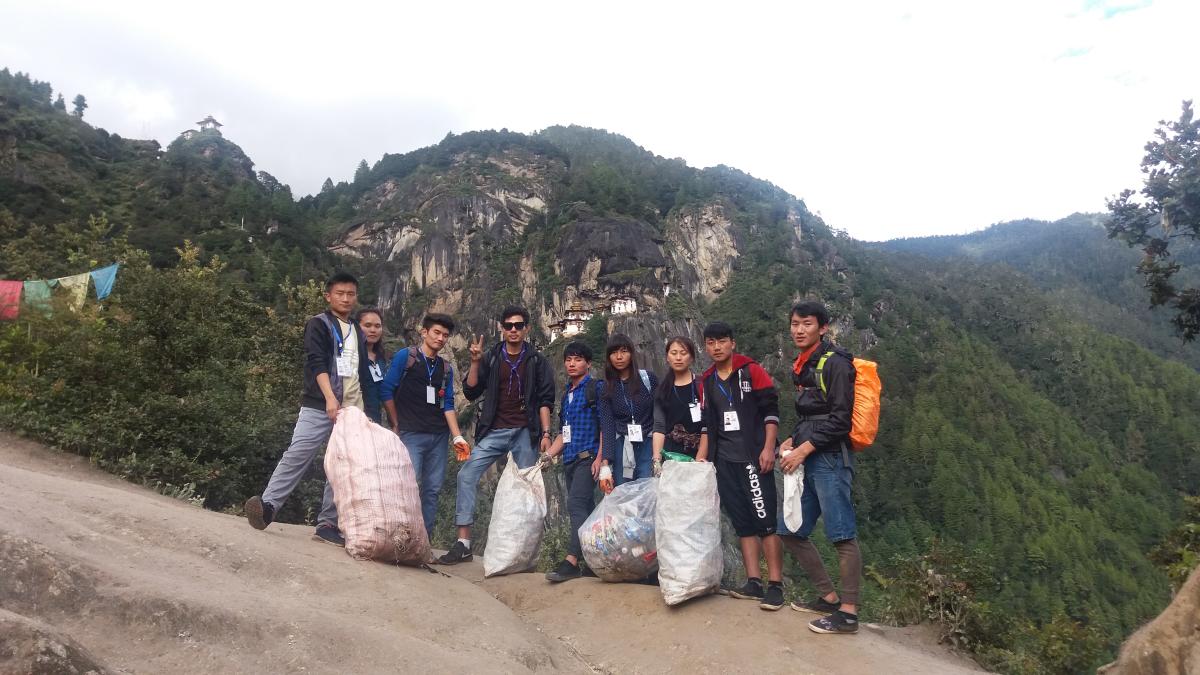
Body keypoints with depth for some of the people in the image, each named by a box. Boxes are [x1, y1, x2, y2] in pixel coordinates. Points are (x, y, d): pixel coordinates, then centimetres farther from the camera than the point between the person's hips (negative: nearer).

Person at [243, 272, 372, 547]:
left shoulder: (358, 333, 20)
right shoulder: (318, 324, 4)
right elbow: (316, 362, -11)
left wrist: (363, 411, 17)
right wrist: (330, 398, -24)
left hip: (351, 411, 5)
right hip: (319, 406, -5)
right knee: (297, 455, -17)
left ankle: (328, 523, 4)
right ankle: (268, 505, -11)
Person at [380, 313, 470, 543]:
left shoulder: (446, 368, 14)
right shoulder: (405, 356, 1)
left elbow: (448, 404, 10)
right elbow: (386, 390, 1)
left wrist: (457, 436, 0)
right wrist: (397, 424, 3)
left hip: (439, 436, 5)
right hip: (411, 435, -5)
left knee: (433, 489, 4)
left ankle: (425, 539, 12)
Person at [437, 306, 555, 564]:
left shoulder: (537, 361, 6)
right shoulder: (491, 358, 9)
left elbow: (545, 400, 3)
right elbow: (471, 393, 3)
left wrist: (545, 433, -6)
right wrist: (475, 362, -8)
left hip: (525, 433, -1)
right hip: (494, 432, 1)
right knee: (466, 476, -11)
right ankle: (463, 542, -8)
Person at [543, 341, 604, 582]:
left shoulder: (595, 389, -2)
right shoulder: (566, 394, 20)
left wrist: (599, 458, -16)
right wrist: (547, 456, 15)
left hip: (587, 457, -7)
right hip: (569, 460, 7)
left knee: (576, 504, -18)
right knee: (585, 509, 9)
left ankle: (571, 561, -23)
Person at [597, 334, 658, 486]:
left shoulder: (648, 379, -1)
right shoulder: (606, 388, 3)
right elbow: (607, 426, -4)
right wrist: (606, 462, -15)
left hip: (648, 445, -1)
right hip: (621, 448, 1)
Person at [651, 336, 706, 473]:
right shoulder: (662, 389, 10)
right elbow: (659, 426, 3)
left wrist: (702, 456, -12)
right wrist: (657, 460, -9)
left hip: (699, 453, -2)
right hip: (671, 455, 2)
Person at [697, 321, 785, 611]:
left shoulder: (751, 371, -2)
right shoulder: (706, 381, 14)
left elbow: (771, 411, -6)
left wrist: (768, 448, -15)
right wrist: (699, 461, 12)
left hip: (753, 458, -5)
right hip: (724, 462, 6)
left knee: (766, 521, -6)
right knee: (742, 523, 8)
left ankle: (775, 584, -1)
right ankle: (753, 582, 13)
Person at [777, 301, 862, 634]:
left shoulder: (834, 363, -8)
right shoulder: (802, 366, 18)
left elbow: (840, 418, -15)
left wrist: (805, 448, -15)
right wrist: (791, 441, 11)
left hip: (830, 459, -10)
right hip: (806, 460, 10)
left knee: (842, 535, -5)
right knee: (790, 531, 11)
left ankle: (848, 612, 3)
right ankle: (829, 597, 21)